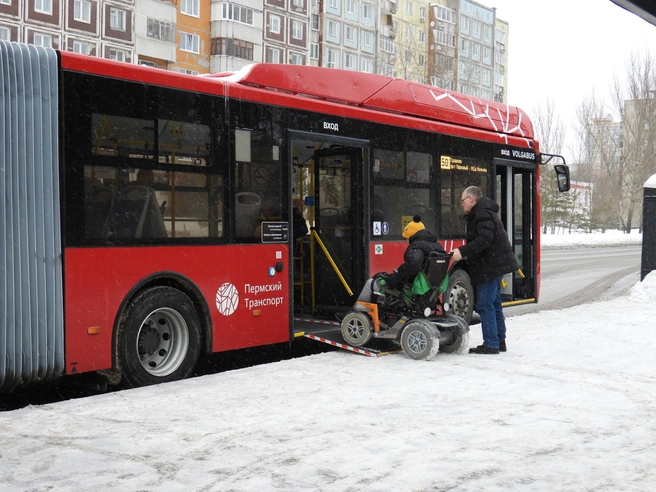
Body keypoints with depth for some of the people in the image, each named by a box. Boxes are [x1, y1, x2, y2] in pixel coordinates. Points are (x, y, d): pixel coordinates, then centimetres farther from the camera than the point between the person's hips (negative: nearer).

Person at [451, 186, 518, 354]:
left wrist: (463, 251, -30)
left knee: (485, 305, -8)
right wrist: (463, 252, 9)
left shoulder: (482, 214, -14)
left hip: (491, 266, -11)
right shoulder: (479, 214, 20)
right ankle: (500, 340, 23)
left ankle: (491, 344, -5)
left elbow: (484, 240, -26)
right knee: (494, 304, 16)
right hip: (495, 265, 11)